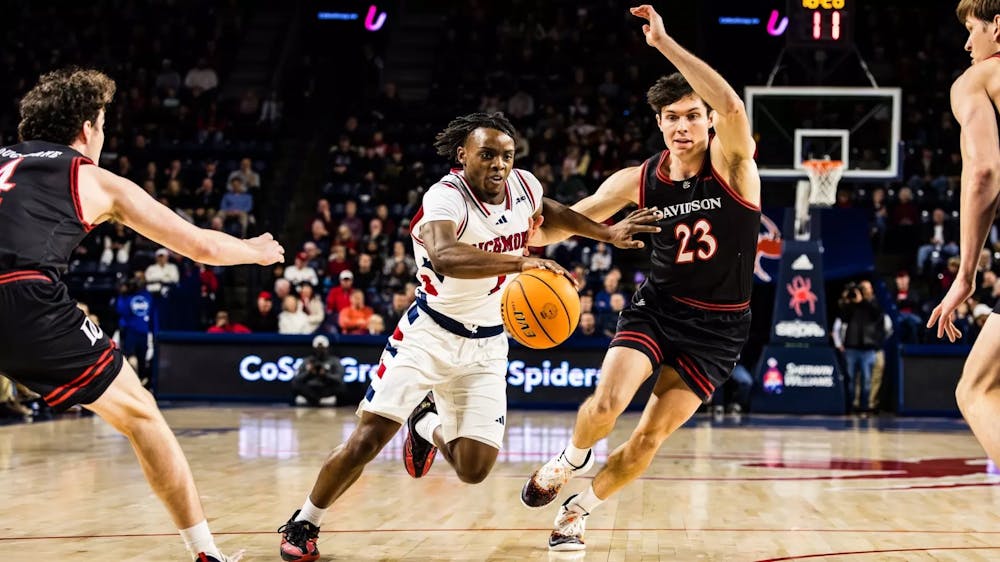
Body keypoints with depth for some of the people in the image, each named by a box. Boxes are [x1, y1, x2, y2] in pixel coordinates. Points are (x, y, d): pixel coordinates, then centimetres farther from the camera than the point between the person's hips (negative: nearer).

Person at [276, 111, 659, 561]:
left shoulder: (523, 186, -4)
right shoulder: (445, 198, -24)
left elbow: (548, 211, 23)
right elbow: (444, 256, -47)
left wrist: (608, 233, 13)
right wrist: (519, 262, -58)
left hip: (486, 346, 5)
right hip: (430, 334, -5)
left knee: (474, 469, -4)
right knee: (368, 438, -13)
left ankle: (429, 425, 31)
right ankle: (303, 525, 10)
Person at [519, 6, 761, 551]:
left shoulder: (732, 164, -14)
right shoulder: (639, 181, -4)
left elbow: (732, 106, -36)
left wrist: (663, 43, -39)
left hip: (717, 326, -2)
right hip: (657, 307, 2)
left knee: (652, 433, -3)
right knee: (607, 402, -20)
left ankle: (580, 509, 20)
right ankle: (571, 458, 14)